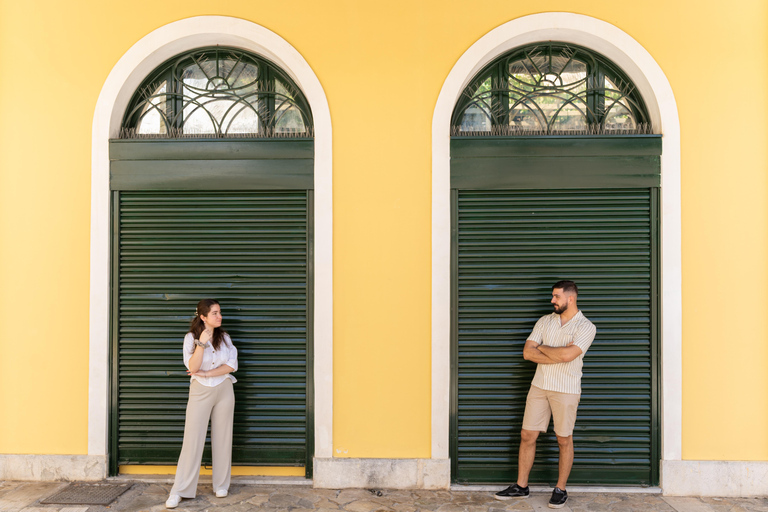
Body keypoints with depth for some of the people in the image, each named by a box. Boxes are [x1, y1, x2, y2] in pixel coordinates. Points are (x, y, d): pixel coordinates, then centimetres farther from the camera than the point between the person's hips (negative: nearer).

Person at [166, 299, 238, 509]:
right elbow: (193, 367, -14)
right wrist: (202, 343, -24)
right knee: (193, 439, -3)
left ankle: (221, 485, 19)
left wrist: (205, 373, -13)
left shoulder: (224, 337, 3)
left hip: (224, 390, 2)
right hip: (200, 392, -2)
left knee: (222, 438, 7)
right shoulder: (191, 338, -4)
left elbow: (232, 365, -5)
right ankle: (179, 491, 6)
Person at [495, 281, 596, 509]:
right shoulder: (545, 321, 7)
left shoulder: (586, 327, -7)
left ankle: (560, 489, 23)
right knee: (527, 435, 6)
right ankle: (521, 486, 19)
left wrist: (542, 348, -7)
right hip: (539, 386, 4)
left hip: (566, 390, -4)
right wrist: (557, 356, -12)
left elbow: (567, 355, -23)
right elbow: (527, 352, -2)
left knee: (564, 440, 7)